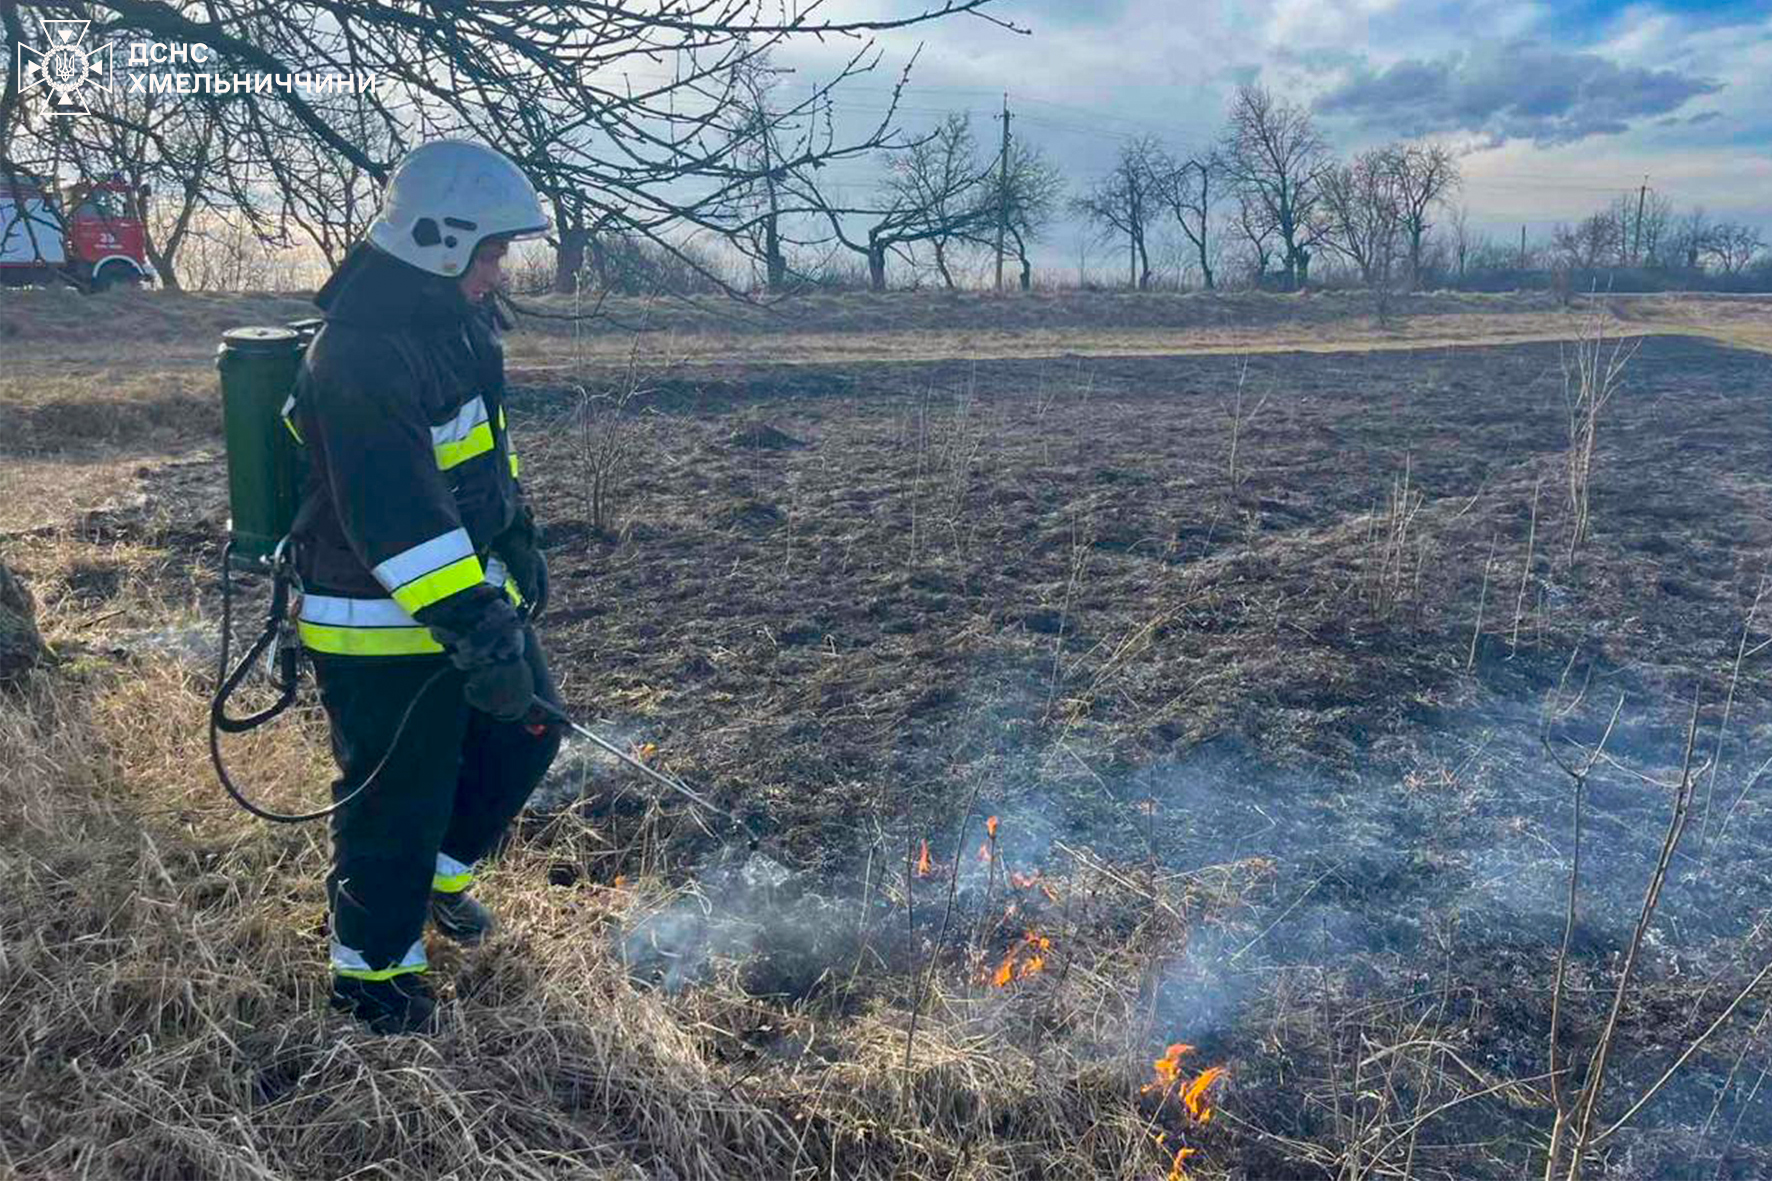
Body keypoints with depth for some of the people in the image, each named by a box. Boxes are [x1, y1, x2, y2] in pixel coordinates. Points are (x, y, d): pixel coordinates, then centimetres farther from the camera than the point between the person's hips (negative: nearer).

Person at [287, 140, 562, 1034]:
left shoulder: (451, 320, 7)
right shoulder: (361, 356, -26)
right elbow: (396, 518, -32)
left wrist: (519, 542, 19)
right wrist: (470, 631, -34)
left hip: (473, 589, 10)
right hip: (385, 629, -10)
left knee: (524, 735, 20)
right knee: (399, 800, 4)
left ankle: (437, 875, 43)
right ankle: (371, 969, 27)